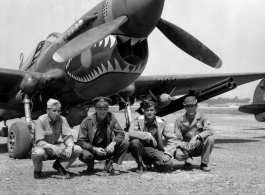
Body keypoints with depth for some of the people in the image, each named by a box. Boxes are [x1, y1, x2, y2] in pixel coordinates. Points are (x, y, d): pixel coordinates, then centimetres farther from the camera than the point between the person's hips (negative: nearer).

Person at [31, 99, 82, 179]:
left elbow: (68, 137, -8)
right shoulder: (41, 120, -18)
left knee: (78, 150, -18)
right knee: (38, 153, -41)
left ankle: (58, 164, 7)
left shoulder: (62, 120, -6)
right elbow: (39, 142, -23)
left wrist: (70, 147, -31)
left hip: (56, 146, 4)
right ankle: (37, 171, -5)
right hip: (44, 147, -4)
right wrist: (52, 147, -42)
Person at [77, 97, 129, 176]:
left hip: (107, 150, 3)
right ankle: (90, 166, 2)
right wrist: (94, 149, -32)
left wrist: (113, 143, -29)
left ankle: (109, 165, -4)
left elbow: (120, 133, -8)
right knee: (85, 155, -37)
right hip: (92, 150, -3)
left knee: (125, 143, -18)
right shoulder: (87, 121, -16)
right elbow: (80, 141, -18)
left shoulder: (111, 117, -7)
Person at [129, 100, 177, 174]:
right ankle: (140, 165, -6)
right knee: (135, 141, -34)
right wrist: (148, 135, -28)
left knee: (168, 164, -23)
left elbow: (172, 139, -5)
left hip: (155, 150, 2)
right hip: (141, 149, -2)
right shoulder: (138, 120, -8)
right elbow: (131, 133, -27)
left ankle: (149, 162, 12)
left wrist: (167, 153, -19)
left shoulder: (161, 122, -5)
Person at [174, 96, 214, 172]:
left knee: (210, 139, -28)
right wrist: (183, 146, -27)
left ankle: (204, 164, -10)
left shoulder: (201, 118, -1)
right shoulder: (179, 120, 0)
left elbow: (209, 131, -18)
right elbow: (177, 138, -5)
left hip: (199, 148, 1)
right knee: (178, 155, -34)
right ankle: (186, 162, 5)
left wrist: (196, 137, -34)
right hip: (186, 147, -1)